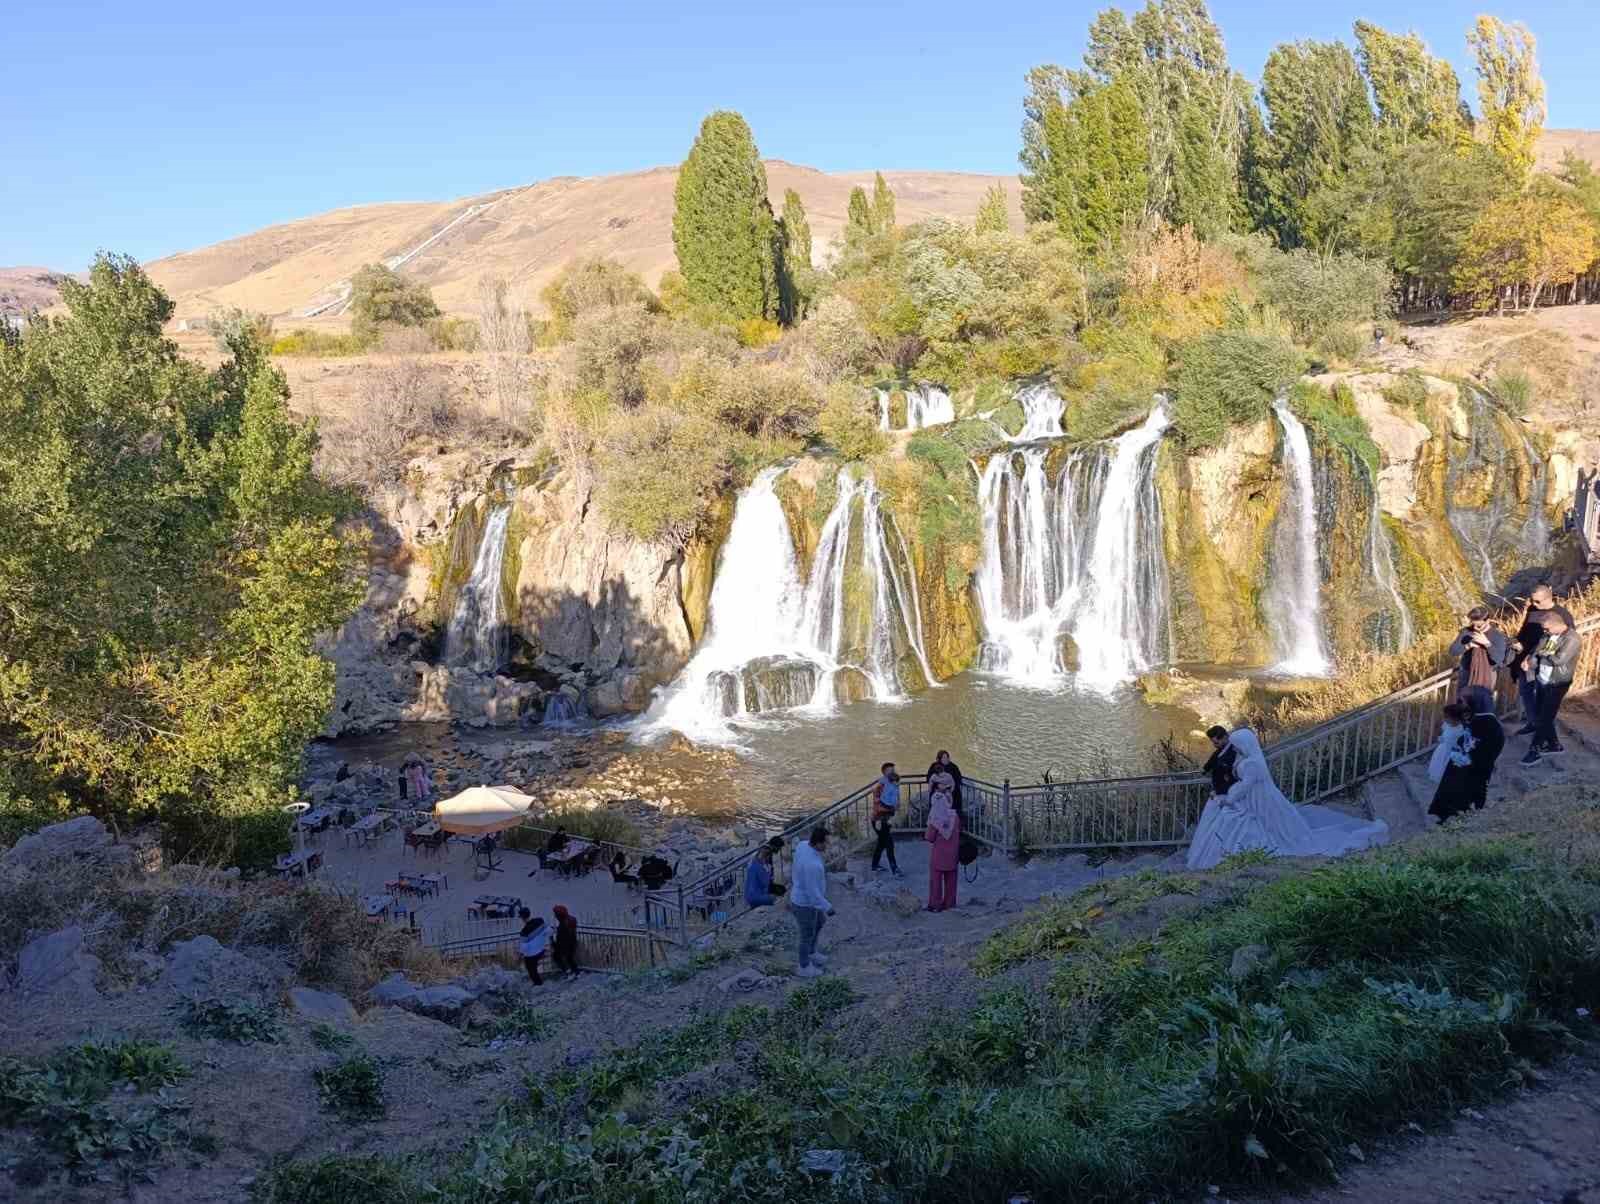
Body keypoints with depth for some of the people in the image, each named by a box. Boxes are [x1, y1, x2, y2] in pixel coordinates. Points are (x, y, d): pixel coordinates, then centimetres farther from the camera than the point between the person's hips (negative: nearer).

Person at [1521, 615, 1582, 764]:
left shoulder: (1573, 639, -18)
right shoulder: (1549, 635, 6)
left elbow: (1559, 659, -26)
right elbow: (1536, 651, 9)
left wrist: (1542, 654, -10)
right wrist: (1533, 658, -14)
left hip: (1556, 684, -8)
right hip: (1541, 680, 8)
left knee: (1545, 718, -3)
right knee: (1539, 715, 15)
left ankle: (1535, 750, 6)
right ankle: (1554, 745, 31)